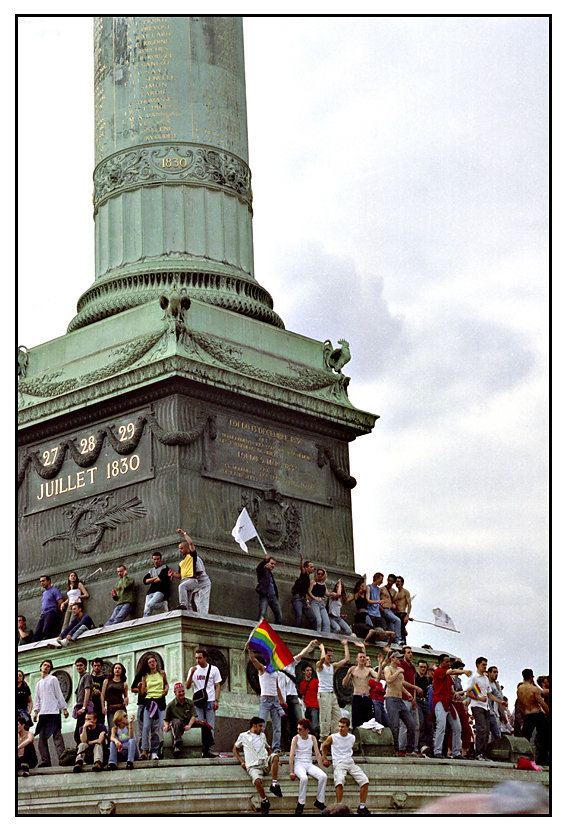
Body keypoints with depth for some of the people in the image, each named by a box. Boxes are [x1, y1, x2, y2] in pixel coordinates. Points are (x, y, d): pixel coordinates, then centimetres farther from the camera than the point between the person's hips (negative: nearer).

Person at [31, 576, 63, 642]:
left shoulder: (54, 590, 2)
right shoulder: (44, 593, 28)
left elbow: (60, 602, -6)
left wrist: (55, 612, 2)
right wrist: (41, 613, 15)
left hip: (51, 613, -8)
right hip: (43, 614, 8)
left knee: (46, 632, -23)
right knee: (36, 633, -8)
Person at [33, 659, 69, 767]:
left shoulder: (53, 679, 5)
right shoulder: (39, 683, 22)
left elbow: (59, 694, 1)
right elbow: (37, 699, 22)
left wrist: (64, 708, -4)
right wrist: (36, 711, 10)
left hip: (54, 711, -6)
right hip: (43, 712, 6)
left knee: (57, 735, -12)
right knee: (42, 737, 0)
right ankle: (44, 760, 1)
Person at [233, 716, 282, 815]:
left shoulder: (262, 735, 27)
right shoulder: (243, 736, 15)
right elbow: (235, 749, 21)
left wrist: (274, 761, 19)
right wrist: (241, 761, 7)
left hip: (265, 762, 3)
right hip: (253, 766, -3)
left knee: (275, 756, -31)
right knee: (257, 780, -36)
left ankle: (274, 784, -28)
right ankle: (264, 801, -15)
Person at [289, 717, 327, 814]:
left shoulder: (312, 738, 8)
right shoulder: (296, 738, -1)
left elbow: (318, 755, 9)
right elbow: (291, 755, -7)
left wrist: (322, 770, 1)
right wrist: (291, 772, -17)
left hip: (309, 764, 3)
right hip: (298, 764, -3)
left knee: (323, 776, -24)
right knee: (304, 778, -36)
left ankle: (319, 801, -12)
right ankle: (300, 804, -26)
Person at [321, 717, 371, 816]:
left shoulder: (352, 738, 12)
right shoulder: (332, 738, 1)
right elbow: (324, 746, 19)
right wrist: (324, 759, 15)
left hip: (350, 763, 4)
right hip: (339, 764, -4)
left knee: (365, 781, -18)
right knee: (339, 782, -35)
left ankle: (362, 807, -9)